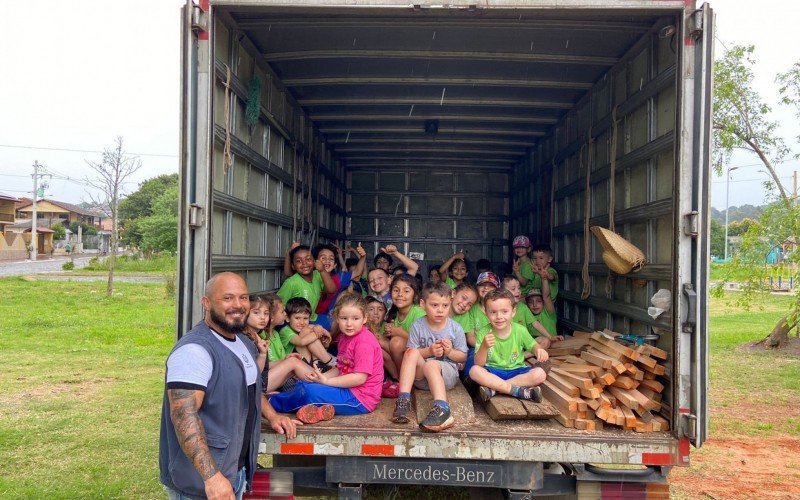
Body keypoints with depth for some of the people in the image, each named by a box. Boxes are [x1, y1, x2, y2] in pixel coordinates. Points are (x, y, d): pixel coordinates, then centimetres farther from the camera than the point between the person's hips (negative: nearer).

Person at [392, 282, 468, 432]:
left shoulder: (455, 328, -2)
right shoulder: (418, 326, -1)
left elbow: (463, 357, 4)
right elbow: (411, 354, -3)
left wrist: (450, 352, -16)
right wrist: (428, 351, -19)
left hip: (447, 374, -1)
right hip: (420, 376, 2)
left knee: (431, 365, -34)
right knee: (411, 352, -27)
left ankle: (442, 409, -47)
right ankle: (403, 401, -35)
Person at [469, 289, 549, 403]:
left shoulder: (520, 330, -6)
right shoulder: (483, 334, -9)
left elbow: (532, 346, 9)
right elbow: (479, 363, -12)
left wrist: (539, 350, -16)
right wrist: (484, 346, -32)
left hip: (516, 371, 1)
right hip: (492, 372, -1)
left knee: (540, 374, -25)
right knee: (474, 370, -30)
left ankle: (493, 388, -26)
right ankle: (519, 391, -28)